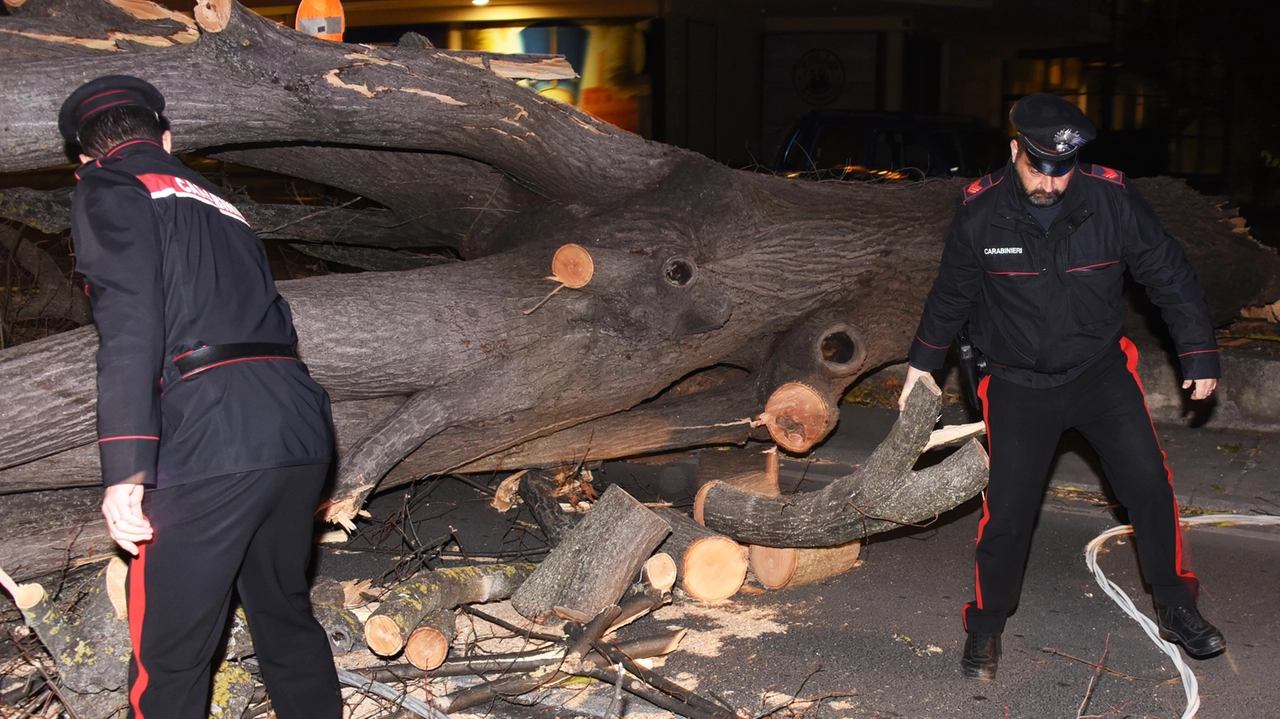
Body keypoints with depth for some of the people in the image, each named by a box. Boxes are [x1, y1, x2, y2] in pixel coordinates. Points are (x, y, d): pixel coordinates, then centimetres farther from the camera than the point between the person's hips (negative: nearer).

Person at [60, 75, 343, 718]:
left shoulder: (106, 190, 6)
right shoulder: (220, 205, 28)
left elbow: (130, 323, -10)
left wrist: (125, 468, -15)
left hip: (212, 441, -7)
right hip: (302, 431, 8)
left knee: (168, 659, 3)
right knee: (284, 615, 24)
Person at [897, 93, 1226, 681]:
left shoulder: (1112, 200, -13)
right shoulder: (980, 213, -12)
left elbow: (1168, 275, -1)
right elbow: (951, 295, 5)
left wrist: (1198, 353, 2)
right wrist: (922, 362, 13)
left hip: (1102, 371, 1)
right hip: (1019, 385, -1)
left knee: (1150, 485, -4)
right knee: (1006, 510, -4)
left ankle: (1176, 608, 18)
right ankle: (986, 627, 17)